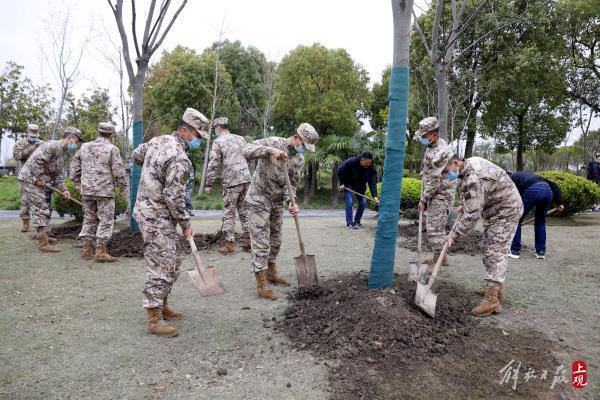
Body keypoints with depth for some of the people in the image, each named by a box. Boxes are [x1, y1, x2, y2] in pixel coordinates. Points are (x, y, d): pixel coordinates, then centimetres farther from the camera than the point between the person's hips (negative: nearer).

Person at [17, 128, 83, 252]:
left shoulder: (62, 153, 15)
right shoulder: (52, 146, -16)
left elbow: (58, 175, 13)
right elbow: (36, 161, -27)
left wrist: (63, 190, 1)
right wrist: (39, 178, -19)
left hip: (38, 181, 10)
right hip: (30, 179, -10)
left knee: (44, 210, 18)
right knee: (41, 210, -10)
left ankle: (42, 236, 33)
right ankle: (43, 243, -7)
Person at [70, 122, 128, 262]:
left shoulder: (84, 147, 10)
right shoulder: (112, 149, -8)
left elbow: (74, 166, 15)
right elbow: (118, 171, -11)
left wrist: (78, 183, 24)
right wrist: (123, 186, 1)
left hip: (86, 190, 6)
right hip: (105, 190, -5)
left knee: (89, 219, 15)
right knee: (106, 220, 0)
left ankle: (87, 250, 19)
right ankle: (100, 252, -2)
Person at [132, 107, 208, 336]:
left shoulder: (158, 141, 6)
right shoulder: (180, 159, -22)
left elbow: (137, 156, 24)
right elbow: (174, 198, -22)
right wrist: (186, 225, -10)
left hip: (146, 208, 10)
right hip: (158, 218, -10)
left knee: (173, 261, 17)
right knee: (161, 267, -4)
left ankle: (162, 306, 29)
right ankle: (154, 320, 6)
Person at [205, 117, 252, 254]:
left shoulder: (218, 141, -2)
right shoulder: (240, 138, 15)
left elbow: (213, 165, -6)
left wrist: (209, 184, 0)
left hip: (231, 182, -5)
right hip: (246, 179, 6)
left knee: (229, 213, 3)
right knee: (244, 210, 14)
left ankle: (229, 244, 6)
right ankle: (249, 240, 15)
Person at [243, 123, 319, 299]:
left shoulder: (300, 159, 1)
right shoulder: (273, 142, -16)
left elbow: (291, 184, 3)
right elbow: (247, 150, -28)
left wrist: (291, 202, -14)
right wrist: (270, 150, -40)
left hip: (277, 202, 7)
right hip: (259, 200, -7)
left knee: (275, 241, 17)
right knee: (261, 243, -6)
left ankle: (271, 273, 36)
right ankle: (261, 285, 0)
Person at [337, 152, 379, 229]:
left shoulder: (371, 168, -22)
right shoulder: (350, 162, -30)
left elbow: (372, 182, -23)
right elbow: (340, 171, -15)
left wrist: (374, 196, -33)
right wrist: (342, 183, -16)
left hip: (360, 187, 4)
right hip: (348, 185, -4)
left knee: (363, 203, -1)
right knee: (350, 202, -14)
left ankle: (357, 221, 16)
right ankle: (349, 223, -9)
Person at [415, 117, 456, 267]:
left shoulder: (442, 152, -23)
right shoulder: (431, 147, 8)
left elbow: (435, 180, -22)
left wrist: (423, 200, -15)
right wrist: (424, 196, 14)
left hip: (441, 194, -10)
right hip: (433, 193, 10)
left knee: (434, 228, -7)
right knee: (433, 226, 16)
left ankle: (437, 261, 3)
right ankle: (442, 257, 29)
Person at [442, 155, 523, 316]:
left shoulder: (472, 178, -31)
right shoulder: (470, 162, 1)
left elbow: (471, 215, -32)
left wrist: (453, 235, -27)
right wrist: (464, 205, 16)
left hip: (505, 212, -11)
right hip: (495, 209, 11)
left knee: (495, 251, -13)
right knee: (488, 248, 14)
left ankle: (492, 298, -12)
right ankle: (495, 288, 25)